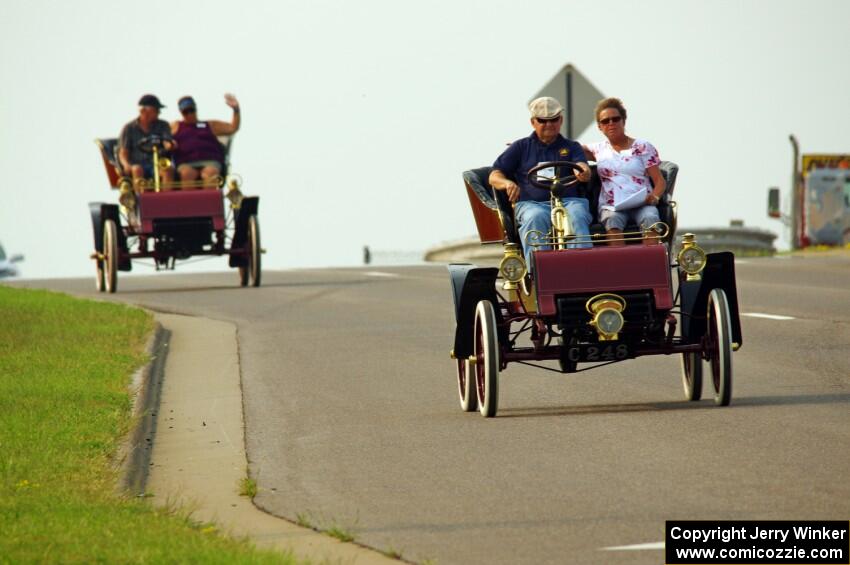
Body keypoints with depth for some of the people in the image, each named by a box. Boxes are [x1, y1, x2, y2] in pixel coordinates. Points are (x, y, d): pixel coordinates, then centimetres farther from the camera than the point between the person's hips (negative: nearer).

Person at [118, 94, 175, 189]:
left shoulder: (162, 125, 12)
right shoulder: (129, 128, 8)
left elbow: (167, 144, -2)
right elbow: (123, 152, 5)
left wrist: (169, 145, -29)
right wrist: (126, 165, -18)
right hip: (137, 163, -1)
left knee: (168, 169, -32)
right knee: (137, 169, -36)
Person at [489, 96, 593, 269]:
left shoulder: (571, 147, 24)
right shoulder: (521, 147, 22)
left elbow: (583, 170, 5)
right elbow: (494, 176, 16)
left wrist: (583, 173, -23)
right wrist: (507, 183, -9)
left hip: (568, 201, 1)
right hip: (531, 203, 0)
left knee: (577, 217, -35)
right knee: (536, 218, -37)